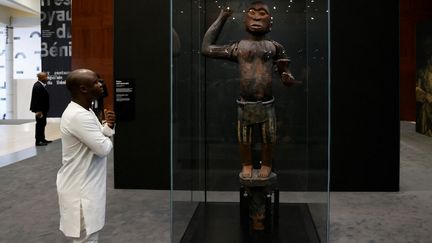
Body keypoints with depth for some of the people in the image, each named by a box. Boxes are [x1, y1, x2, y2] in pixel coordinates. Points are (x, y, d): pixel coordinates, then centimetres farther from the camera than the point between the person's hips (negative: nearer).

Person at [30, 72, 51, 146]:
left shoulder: (40, 85, 11)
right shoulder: (38, 86, -21)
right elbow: (37, 99, -24)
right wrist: (39, 111, -25)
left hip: (42, 109, 11)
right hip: (40, 109, -11)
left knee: (42, 124, 17)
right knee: (39, 124, -4)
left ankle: (42, 139, 27)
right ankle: (38, 141, 2)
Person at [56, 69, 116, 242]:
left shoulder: (84, 111, 8)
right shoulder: (78, 116, -25)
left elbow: (98, 137, 15)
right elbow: (103, 148, -27)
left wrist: (108, 126, -5)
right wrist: (107, 139, -4)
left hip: (85, 186, 10)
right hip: (80, 189, -10)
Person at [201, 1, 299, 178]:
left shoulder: (275, 47, 1)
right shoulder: (238, 47, 2)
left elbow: (284, 73, 6)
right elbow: (206, 48, 4)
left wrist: (288, 78, -22)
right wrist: (221, 18, 9)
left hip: (266, 104, 0)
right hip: (244, 104, 1)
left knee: (268, 139, 12)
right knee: (244, 139, 13)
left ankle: (266, 165, 32)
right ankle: (246, 165, 32)